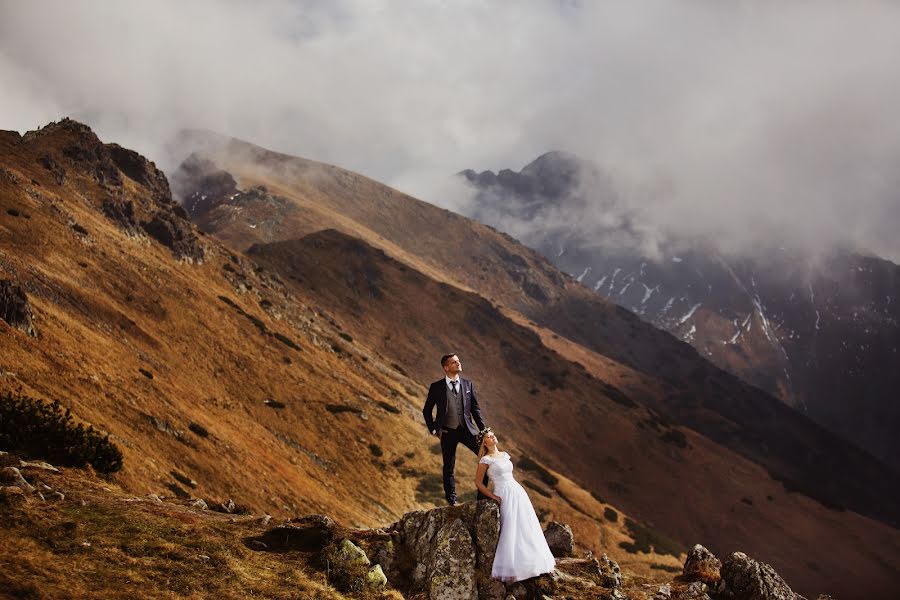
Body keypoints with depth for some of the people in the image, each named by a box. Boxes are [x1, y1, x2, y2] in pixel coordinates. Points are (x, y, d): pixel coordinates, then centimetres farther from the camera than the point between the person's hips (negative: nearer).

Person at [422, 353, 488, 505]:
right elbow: (427, 411, 7)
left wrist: (484, 430, 3)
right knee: (449, 467, 8)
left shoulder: (468, 384, 5)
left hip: (467, 430, 2)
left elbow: (475, 408, 9)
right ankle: (451, 498, 25)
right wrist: (433, 429, -1)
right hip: (447, 432, -2)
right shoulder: (436, 387, -2)